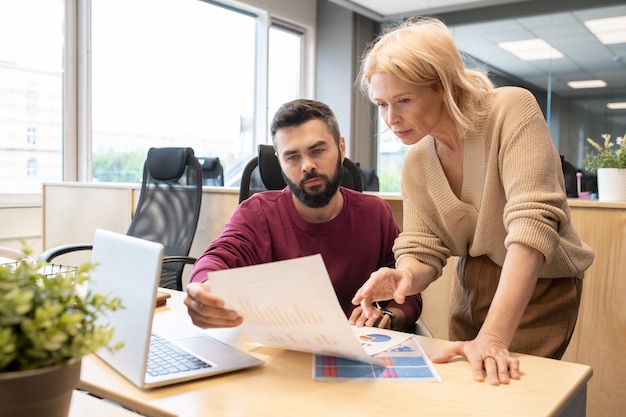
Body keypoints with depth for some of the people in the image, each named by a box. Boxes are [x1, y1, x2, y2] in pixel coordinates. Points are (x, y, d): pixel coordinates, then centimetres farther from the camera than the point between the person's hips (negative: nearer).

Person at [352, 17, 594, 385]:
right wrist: (404, 278, -29)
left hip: (539, 286, -5)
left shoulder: (511, 110, -21)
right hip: (471, 286, 5)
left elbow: (533, 222, -31)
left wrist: (492, 339, -38)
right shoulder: (416, 163, -4)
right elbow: (422, 250, -3)